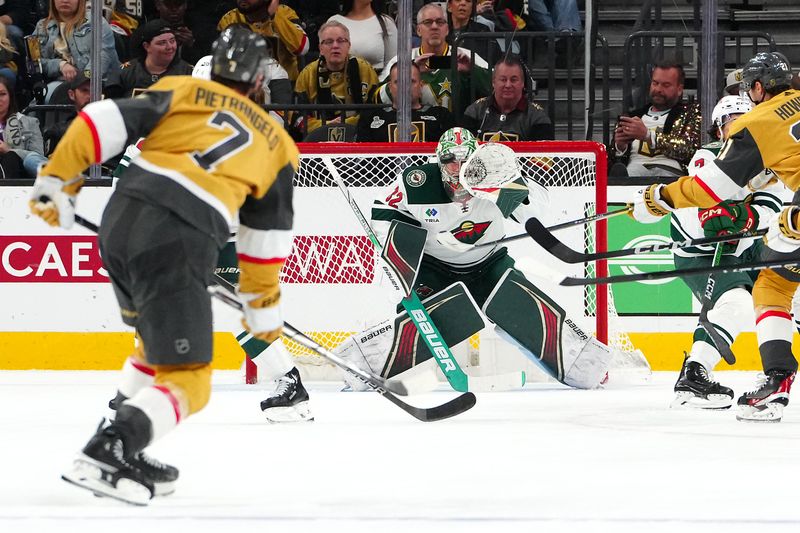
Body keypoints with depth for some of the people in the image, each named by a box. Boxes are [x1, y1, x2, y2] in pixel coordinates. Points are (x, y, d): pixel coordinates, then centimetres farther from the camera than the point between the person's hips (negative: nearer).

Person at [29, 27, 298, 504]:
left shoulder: (180, 92, 18)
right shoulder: (276, 144, 19)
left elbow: (105, 123, 5)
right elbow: (267, 239, 23)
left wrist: (57, 180, 12)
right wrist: (264, 308, 34)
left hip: (121, 218, 4)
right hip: (180, 245, -4)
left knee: (159, 337, 30)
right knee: (187, 379, 0)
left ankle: (122, 449, 24)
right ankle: (105, 455, -23)